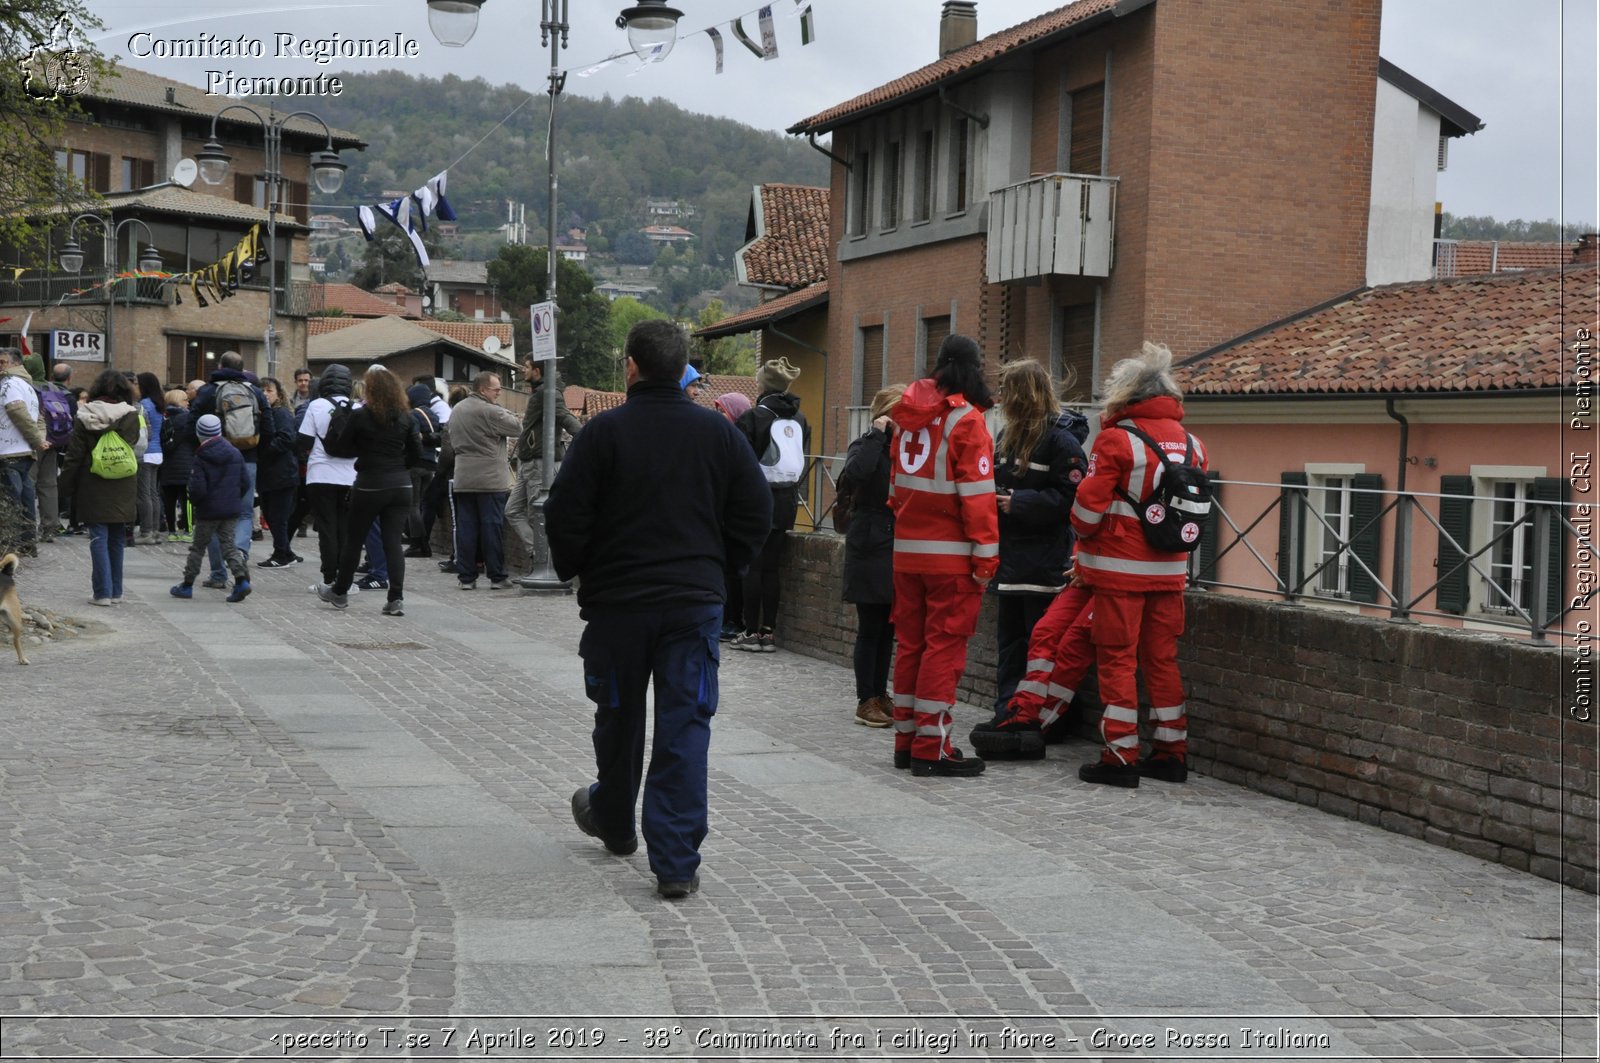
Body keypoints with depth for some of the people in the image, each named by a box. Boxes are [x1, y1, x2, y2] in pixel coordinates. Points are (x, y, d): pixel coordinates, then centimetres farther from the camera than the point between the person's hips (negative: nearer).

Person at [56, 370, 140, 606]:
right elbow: (138, 447, 4)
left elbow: (74, 455, -2)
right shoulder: (131, 416, -2)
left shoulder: (86, 417, -5)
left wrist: (66, 486, 4)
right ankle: (116, 592, 14)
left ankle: (103, 592, -4)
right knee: (117, 539, 11)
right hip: (123, 490, 2)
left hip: (94, 488, -2)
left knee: (99, 539, 1)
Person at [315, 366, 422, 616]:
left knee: (354, 539, 12)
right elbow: (417, 453, 4)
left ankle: (339, 592, 26)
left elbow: (343, 449, -1)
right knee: (393, 542, 3)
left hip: (369, 485, -3)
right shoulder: (405, 417, 2)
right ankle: (396, 599, -5)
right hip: (401, 485, 3)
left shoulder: (359, 416, -9)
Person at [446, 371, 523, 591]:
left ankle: (466, 577, 8)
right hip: (490, 480, -7)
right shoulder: (490, 411, -14)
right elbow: (517, 428, -10)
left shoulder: (456, 411, 13)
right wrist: (502, 410, 2)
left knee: (466, 528, 7)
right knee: (493, 527, -1)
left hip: (463, 480, 7)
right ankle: (497, 577, 2)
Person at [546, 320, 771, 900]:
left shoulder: (603, 432, -8)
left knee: (618, 717, 18)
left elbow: (565, 516, -9)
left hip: (617, 601, -1)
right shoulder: (718, 433, 0)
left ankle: (613, 822, 40)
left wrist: (574, 570, 9)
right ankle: (676, 863, -4)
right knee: (685, 727, 1)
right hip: (695, 602, 1)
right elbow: (756, 513, 3)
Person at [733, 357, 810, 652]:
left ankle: (752, 632, 0)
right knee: (773, 566, 9)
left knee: (753, 566, 0)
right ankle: (768, 632, 9)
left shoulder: (754, 416, -10)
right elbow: (804, 459, 13)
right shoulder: (800, 419, 9)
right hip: (787, 500, 5)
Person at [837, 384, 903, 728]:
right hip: (871, 548, -6)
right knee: (870, 628, -1)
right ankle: (866, 700, 7)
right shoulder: (866, 444, -5)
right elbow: (855, 473, -29)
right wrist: (877, 434, -21)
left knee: (888, 627, 12)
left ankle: (880, 694, 21)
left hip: (898, 548, 6)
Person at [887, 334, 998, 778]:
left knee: (909, 641, 13)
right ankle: (931, 749, -2)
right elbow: (977, 494, -15)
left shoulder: (907, 413, 10)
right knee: (944, 645, -3)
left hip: (906, 549, 7)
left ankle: (906, 740, 21)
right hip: (950, 554, -7)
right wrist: (986, 555, -13)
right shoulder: (965, 420, -12)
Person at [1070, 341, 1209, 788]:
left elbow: (1088, 507, -11)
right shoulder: (1191, 444, 7)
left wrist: (1084, 535, 8)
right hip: (1169, 569, 6)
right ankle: (1171, 753, 17)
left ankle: (1121, 757, 1)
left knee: (1118, 659, 0)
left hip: (1120, 568, -5)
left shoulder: (1117, 440, -12)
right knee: (1162, 659, 12)